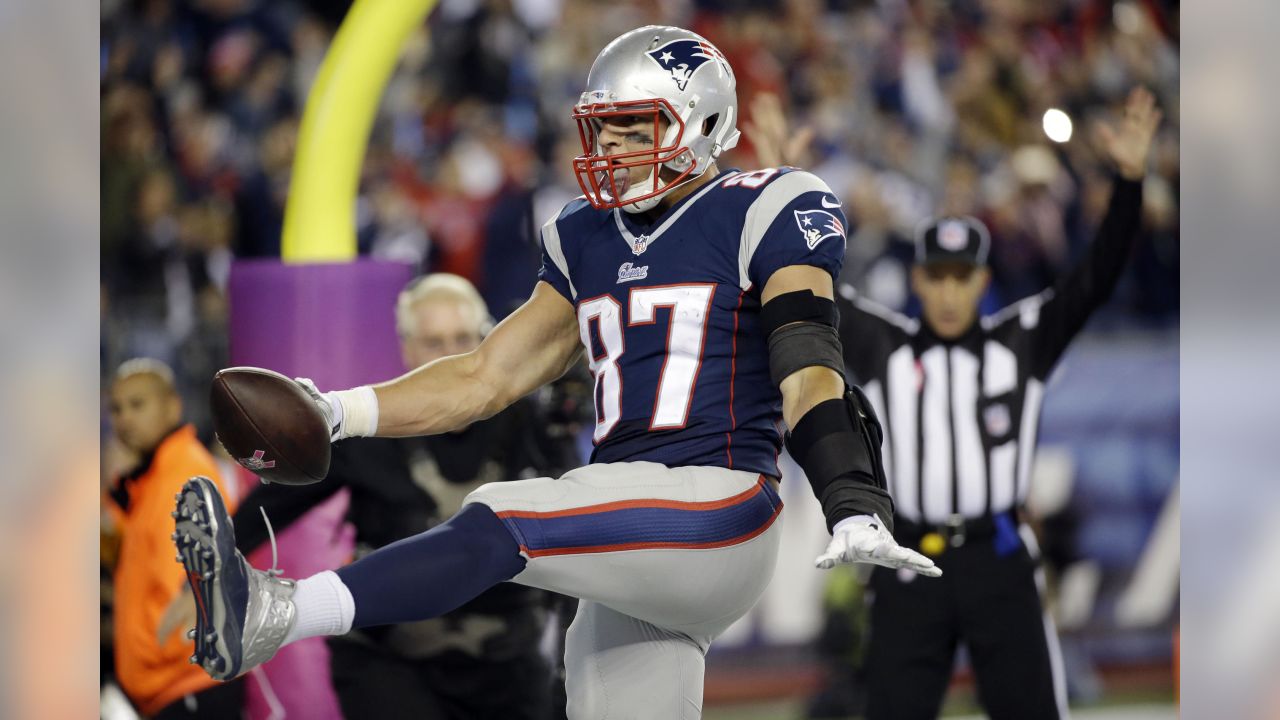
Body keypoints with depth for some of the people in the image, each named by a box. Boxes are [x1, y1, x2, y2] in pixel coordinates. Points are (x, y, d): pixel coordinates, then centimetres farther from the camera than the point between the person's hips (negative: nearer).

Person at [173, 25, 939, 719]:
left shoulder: (762, 216, 0)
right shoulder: (590, 241, 21)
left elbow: (808, 369, -10)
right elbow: (488, 376, 21)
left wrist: (855, 511, -25)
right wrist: (332, 413, 9)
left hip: (713, 511, -8)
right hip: (635, 575, 8)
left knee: (497, 526, -27)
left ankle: (269, 615, -43)